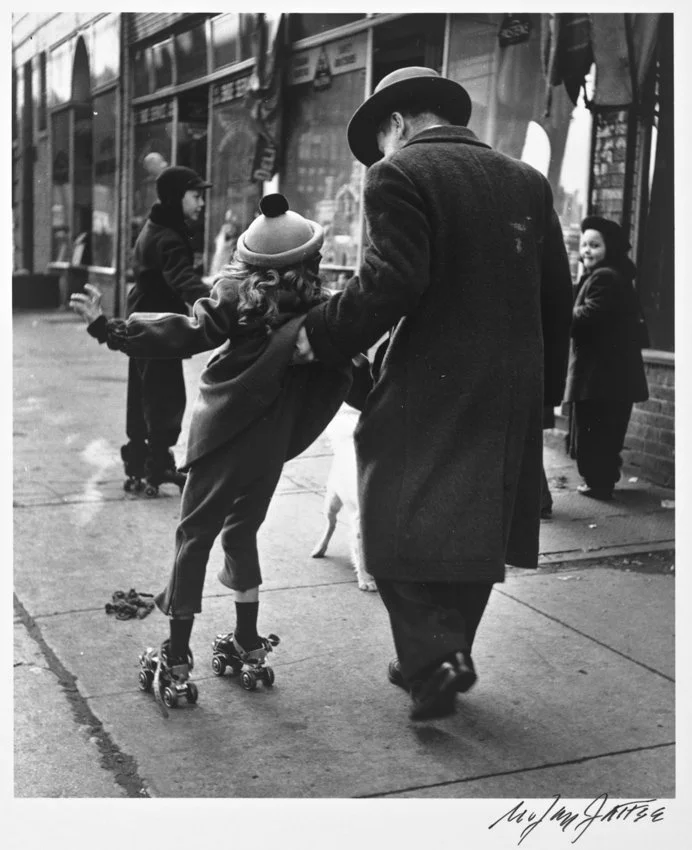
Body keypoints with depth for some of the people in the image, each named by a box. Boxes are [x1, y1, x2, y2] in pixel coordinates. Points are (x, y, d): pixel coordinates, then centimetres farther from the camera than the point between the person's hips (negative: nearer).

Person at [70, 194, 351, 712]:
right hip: (272, 442, 3)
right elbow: (341, 377, -1)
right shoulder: (320, 310, -1)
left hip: (224, 432, -3)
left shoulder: (238, 294, -9)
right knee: (242, 530, 19)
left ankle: (178, 655, 8)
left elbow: (184, 336, -13)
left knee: (195, 534, 6)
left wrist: (109, 328, -9)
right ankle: (248, 643, 26)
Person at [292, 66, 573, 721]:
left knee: (399, 526, 5)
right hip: (512, 394, 7)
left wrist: (320, 335, -8)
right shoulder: (527, 182, 12)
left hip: (427, 390, -6)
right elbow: (557, 295, 12)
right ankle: (449, 655, 29)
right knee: (475, 531, 17)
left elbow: (391, 282, -20)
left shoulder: (398, 175, -6)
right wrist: (545, 387, 18)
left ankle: (432, 664, -4)